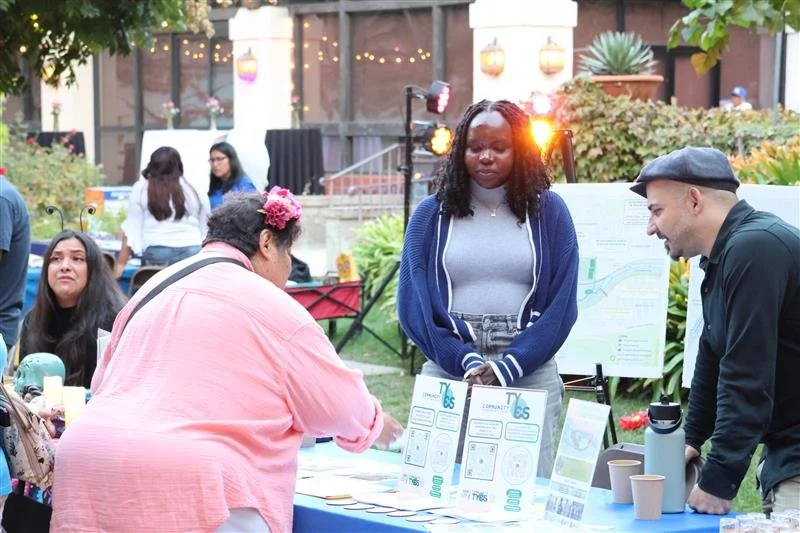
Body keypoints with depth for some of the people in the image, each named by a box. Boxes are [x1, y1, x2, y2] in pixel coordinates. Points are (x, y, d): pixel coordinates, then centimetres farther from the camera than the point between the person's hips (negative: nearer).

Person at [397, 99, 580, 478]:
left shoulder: (548, 212, 6)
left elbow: (561, 305, 0)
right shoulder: (431, 215, 8)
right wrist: (467, 363, -11)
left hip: (530, 376, -1)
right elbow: (413, 305, 2)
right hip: (448, 374, 1)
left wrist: (506, 368, -11)